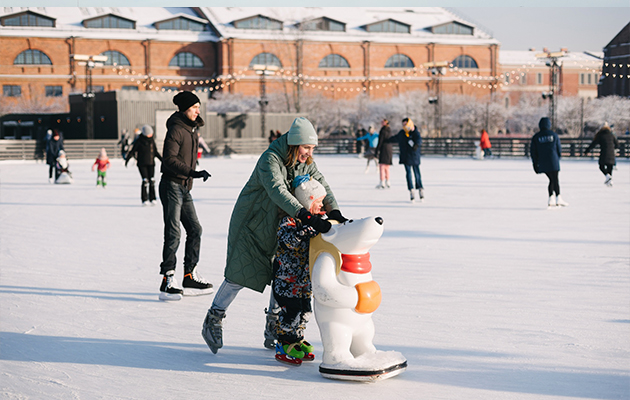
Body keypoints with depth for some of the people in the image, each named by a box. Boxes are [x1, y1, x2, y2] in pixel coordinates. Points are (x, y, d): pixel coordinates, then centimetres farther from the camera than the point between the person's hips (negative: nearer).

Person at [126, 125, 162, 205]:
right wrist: (127, 159, -9)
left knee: (152, 180, -5)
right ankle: (144, 199, -5)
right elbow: (133, 151, -3)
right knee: (145, 180, -12)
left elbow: (155, 152, 18)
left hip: (151, 164, 4)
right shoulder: (139, 141, -6)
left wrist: (161, 159, 12)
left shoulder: (152, 140, 8)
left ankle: (152, 199, 0)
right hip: (142, 164, -4)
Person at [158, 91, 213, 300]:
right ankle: (167, 282, -9)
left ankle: (190, 277, 19)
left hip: (185, 188, 9)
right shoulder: (176, 130, -14)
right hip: (172, 186, -9)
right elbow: (169, 159, -23)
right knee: (173, 233, -10)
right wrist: (193, 172, -30)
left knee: (195, 229, 10)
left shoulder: (192, 129, 15)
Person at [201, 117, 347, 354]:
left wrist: (334, 212, -30)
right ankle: (213, 321, 9)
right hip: (252, 223, -6)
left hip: (279, 226, 7)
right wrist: (306, 216, -52)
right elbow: (277, 190, -41)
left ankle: (273, 329, 17)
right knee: (240, 275, -8)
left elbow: (321, 185, -9)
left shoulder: (306, 163, -3)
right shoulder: (270, 159, -26)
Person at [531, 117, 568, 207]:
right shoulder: (554, 135, 2)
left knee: (552, 180, 12)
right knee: (555, 180, -1)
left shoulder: (536, 137, 4)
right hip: (553, 161, -2)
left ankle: (551, 200, 6)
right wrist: (558, 158, 21)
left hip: (543, 163, 2)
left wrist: (535, 164, 9)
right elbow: (559, 149, 5)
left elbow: (533, 152, 4)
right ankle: (558, 199, -8)